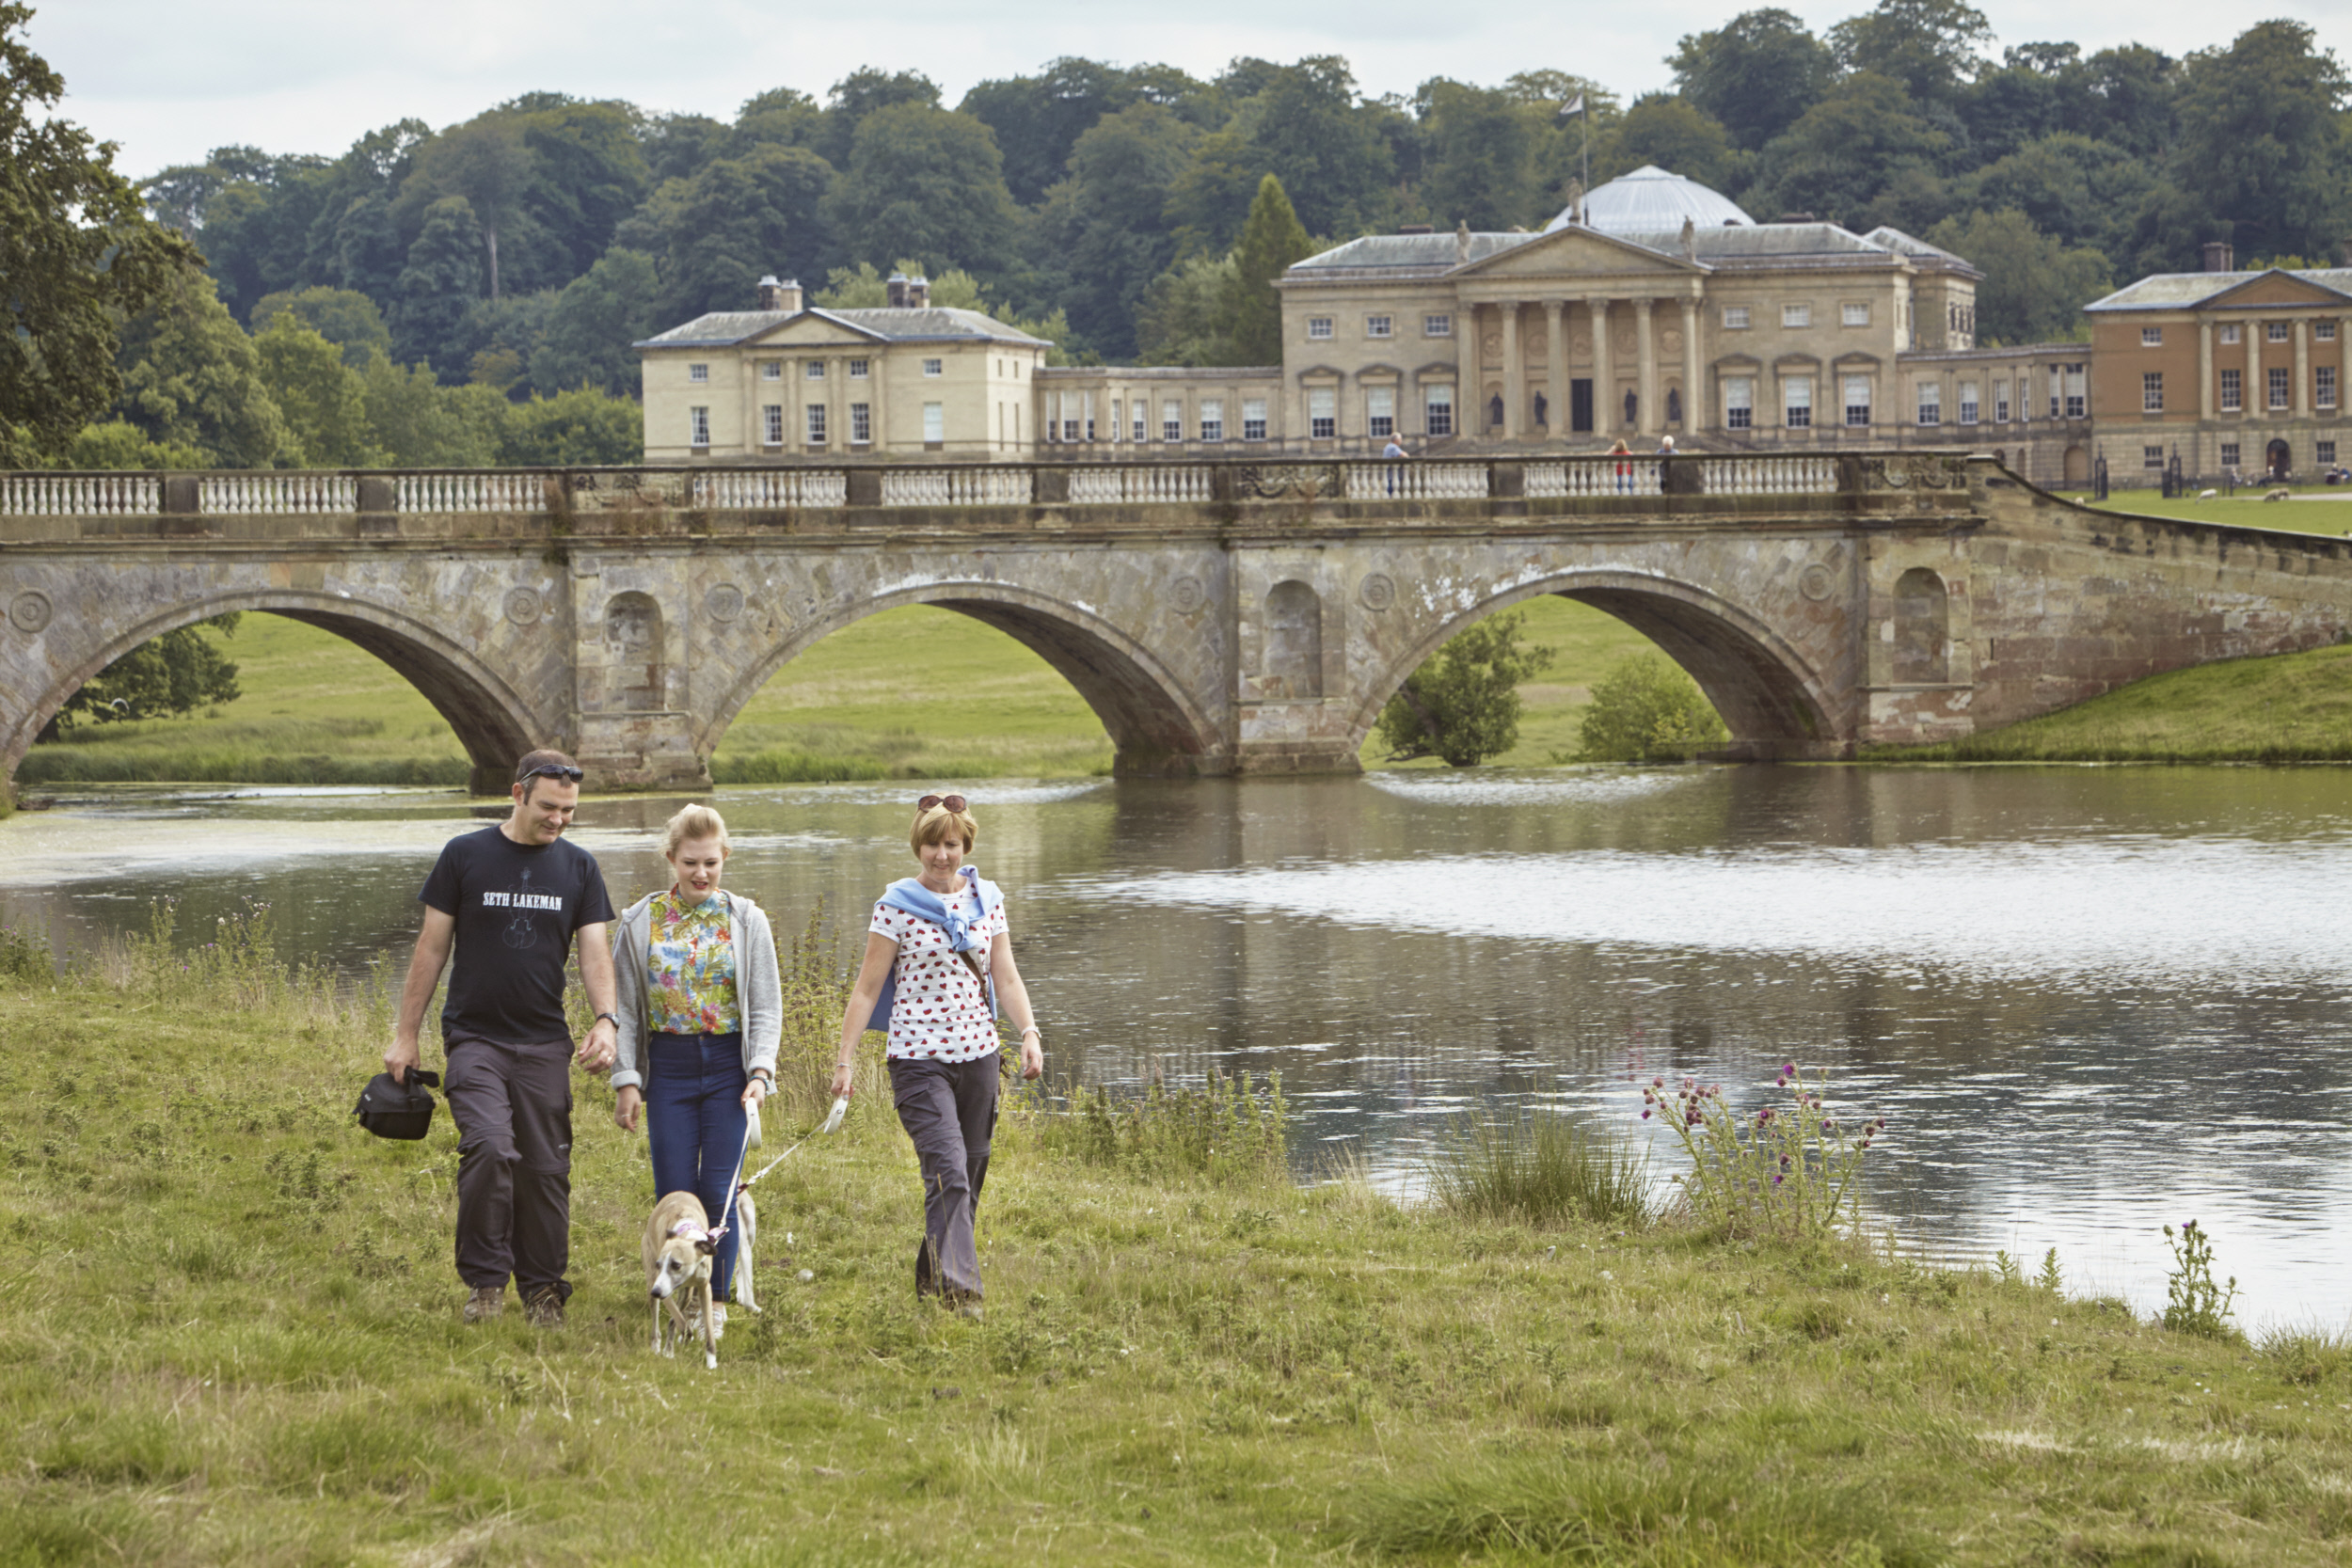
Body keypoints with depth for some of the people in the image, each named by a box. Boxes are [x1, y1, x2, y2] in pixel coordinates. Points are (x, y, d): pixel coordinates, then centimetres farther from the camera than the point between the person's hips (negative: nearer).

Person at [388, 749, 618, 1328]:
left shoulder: (578, 867, 8)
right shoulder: (464, 856, 0)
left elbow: (595, 951, 3)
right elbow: (431, 948, 4)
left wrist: (606, 1019, -15)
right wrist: (406, 1035, 3)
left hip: (544, 1042, 3)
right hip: (474, 1037, -3)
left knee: (545, 1169, 3)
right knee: (490, 1149, -21)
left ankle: (543, 1291, 16)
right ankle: (485, 1281, -9)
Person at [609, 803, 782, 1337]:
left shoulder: (746, 920, 3)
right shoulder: (640, 923, 3)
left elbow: (767, 1006, 3)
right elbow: (625, 1008, 6)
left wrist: (760, 1072, -10)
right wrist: (626, 1081, -1)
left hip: (729, 1065, 0)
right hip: (669, 1067, 1)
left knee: (719, 1190, -5)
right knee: (675, 1193, -4)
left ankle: (717, 1299, 9)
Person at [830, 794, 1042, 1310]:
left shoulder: (987, 899, 9)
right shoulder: (897, 906, -2)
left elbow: (1005, 978, 10)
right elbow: (867, 988, -1)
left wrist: (1030, 1034, -4)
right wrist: (845, 1059, -4)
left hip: (978, 1053, 5)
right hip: (919, 1057, -5)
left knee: (970, 1176, 9)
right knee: (949, 1172, -18)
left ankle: (931, 1278, 25)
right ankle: (959, 1287, -22)